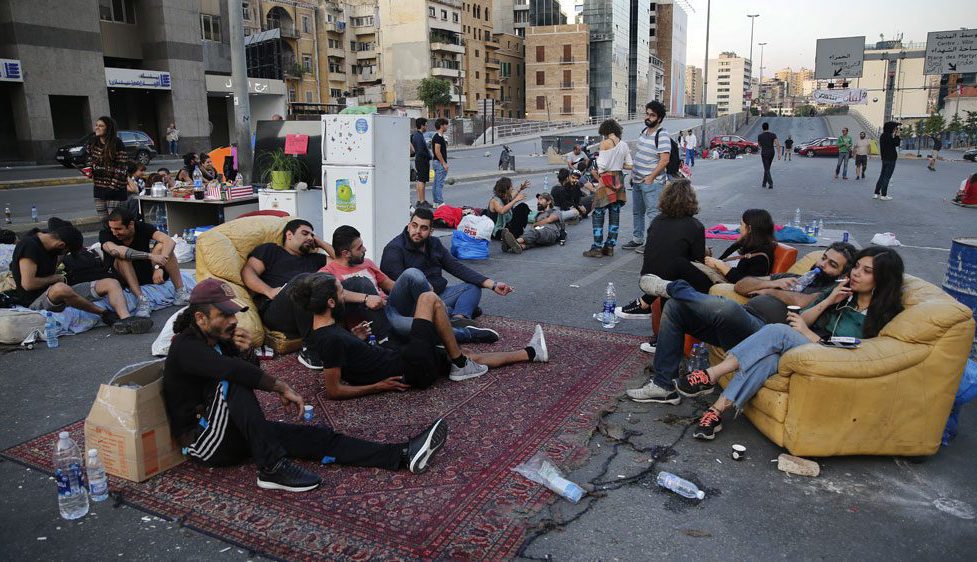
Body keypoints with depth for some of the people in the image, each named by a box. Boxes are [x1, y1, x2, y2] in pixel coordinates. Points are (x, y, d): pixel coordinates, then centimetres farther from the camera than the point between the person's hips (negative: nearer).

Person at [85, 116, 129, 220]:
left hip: (115, 188, -6)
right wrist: (90, 171, 3)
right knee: (103, 220, 7)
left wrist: (113, 185, -16)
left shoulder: (117, 144, -12)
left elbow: (122, 168, -13)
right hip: (98, 187, 6)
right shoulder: (92, 143, 6)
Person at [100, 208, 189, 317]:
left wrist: (159, 267, -40)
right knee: (122, 257, -30)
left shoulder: (142, 227, -11)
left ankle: (180, 293, -28)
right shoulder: (105, 234, -14)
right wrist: (150, 256, -43)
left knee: (162, 246, -22)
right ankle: (140, 299, -37)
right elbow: (116, 251, -37)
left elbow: (170, 242, -26)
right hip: (125, 278, -1)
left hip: (148, 272, 1)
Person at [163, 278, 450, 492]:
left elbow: (252, 373, 10)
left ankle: (403, 455, -18)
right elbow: (231, 369, -36)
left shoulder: (220, 340, 9)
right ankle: (272, 467, -33)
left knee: (312, 435, -9)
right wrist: (282, 387, -32)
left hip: (234, 432, 8)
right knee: (231, 381, -33)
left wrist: (247, 353, -11)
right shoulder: (186, 346, -18)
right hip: (203, 441, -7)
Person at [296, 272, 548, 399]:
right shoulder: (332, 339, -24)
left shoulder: (324, 330, 4)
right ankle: (461, 366, 4)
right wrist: (379, 386, -16)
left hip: (400, 360, 9)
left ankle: (531, 352, 35)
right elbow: (333, 391, -22)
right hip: (410, 371, -9)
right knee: (429, 298, -6)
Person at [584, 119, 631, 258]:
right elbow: (630, 165, 8)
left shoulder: (605, 143, -9)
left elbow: (602, 165, -15)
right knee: (615, 214, 10)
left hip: (607, 179, -6)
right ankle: (610, 246, 14)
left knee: (598, 214, -1)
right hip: (619, 180, 7)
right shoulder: (624, 144, 8)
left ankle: (597, 248, -3)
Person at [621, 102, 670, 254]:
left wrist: (651, 178, -19)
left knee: (652, 213, -4)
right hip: (637, 180, 9)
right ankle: (637, 240, 29)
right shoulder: (644, 131, 12)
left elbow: (664, 160, -20)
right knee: (637, 212, 17)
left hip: (652, 182, -9)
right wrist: (633, 173, 15)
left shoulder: (662, 135, -14)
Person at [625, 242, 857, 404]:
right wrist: (771, 282, 8)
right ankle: (663, 384, -5)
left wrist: (771, 291, 3)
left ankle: (673, 287, -11)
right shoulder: (791, 277, 31)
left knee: (727, 308, -40)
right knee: (674, 306, -3)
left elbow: (802, 302, -14)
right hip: (735, 324, 8)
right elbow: (741, 285, 25)